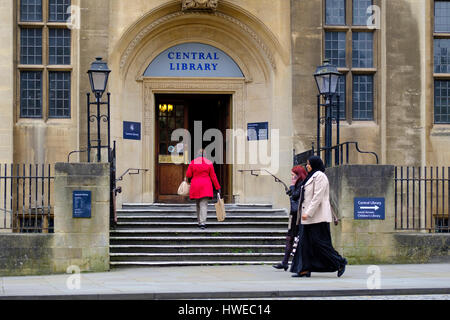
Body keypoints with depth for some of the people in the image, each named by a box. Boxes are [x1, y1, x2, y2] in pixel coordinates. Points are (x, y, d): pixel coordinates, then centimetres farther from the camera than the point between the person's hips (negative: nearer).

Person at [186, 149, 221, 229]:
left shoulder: (192, 162, -1)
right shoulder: (209, 163, 0)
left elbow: (188, 175, -1)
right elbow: (213, 177, 1)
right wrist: (217, 187, 6)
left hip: (195, 186, 1)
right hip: (206, 186, -1)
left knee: (198, 204, 15)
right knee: (204, 204, -5)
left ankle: (200, 222, 19)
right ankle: (203, 222, -19)